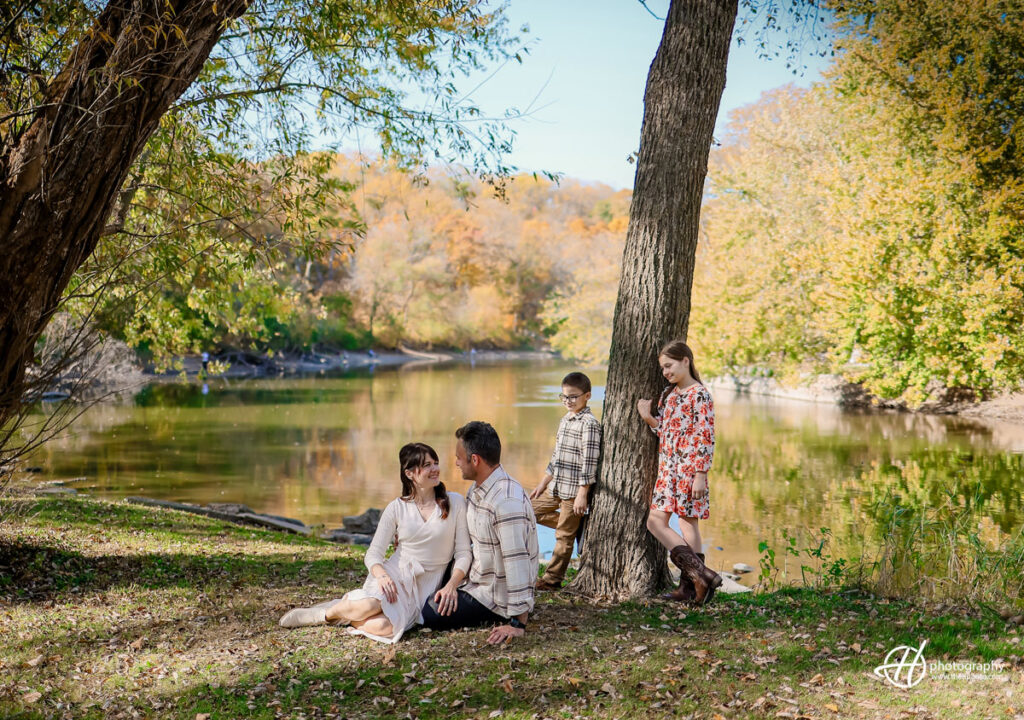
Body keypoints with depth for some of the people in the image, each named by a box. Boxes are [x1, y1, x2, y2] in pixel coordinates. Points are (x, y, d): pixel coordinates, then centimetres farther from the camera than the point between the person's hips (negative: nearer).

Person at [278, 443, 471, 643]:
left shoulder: (455, 503, 1)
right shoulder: (397, 508, 2)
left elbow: (463, 553, 1)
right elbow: (373, 553, -1)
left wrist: (451, 586, -16)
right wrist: (382, 576, -24)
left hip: (426, 587, 0)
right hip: (395, 574, 0)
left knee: (385, 627, -32)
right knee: (369, 606, -37)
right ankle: (331, 611, -2)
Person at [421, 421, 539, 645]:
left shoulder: (507, 502, -31)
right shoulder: (477, 489, 3)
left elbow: (518, 563, -32)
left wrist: (518, 624, -32)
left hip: (495, 598, -10)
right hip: (477, 582, 10)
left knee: (426, 615, -14)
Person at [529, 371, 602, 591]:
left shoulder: (589, 423, -14)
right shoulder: (565, 420, 13)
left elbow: (589, 461, -17)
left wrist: (582, 494, -19)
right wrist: (544, 483, 21)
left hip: (574, 490, -9)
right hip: (557, 486, 9)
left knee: (564, 536, -1)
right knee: (532, 509, 15)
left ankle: (552, 579, 9)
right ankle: (575, 525, 16)